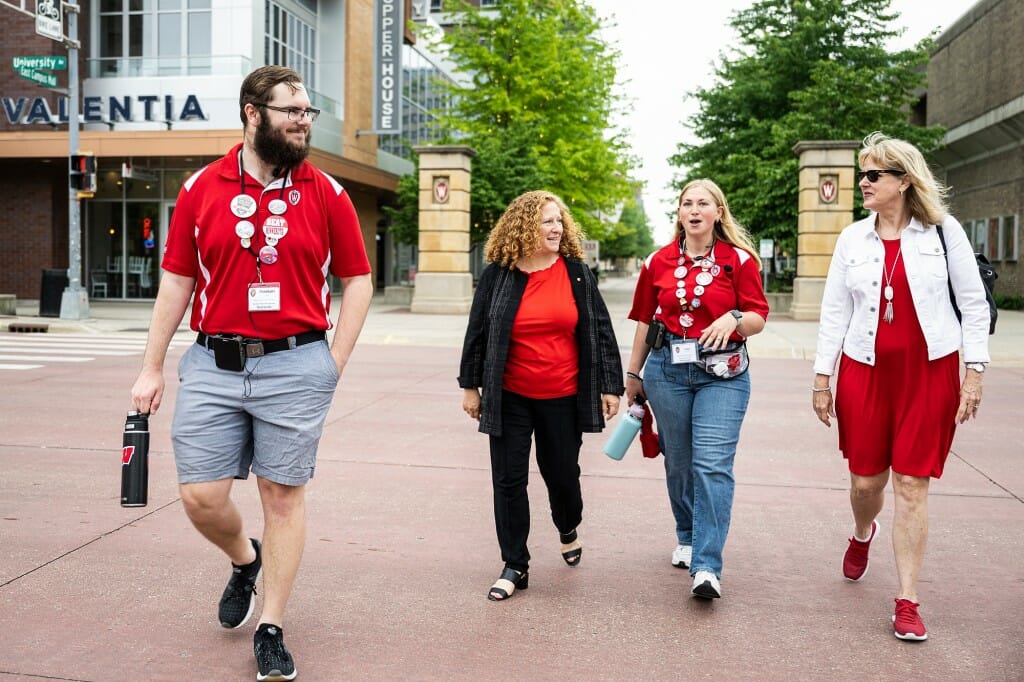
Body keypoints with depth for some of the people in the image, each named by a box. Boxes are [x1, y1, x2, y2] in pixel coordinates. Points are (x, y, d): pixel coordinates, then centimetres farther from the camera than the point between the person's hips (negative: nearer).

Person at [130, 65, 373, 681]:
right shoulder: (201, 190, 4)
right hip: (213, 364, 2)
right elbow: (177, 281, 8)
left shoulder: (326, 193, 2)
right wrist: (152, 367, 7)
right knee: (202, 497, 1)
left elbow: (357, 280, 5)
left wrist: (334, 364, -2)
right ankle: (245, 561, 35)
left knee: (284, 495, 4)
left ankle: (272, 629, 19)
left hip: (296, 365, -1)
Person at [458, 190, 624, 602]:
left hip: (563, 397, 0)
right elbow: (477, 332, 5)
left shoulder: (577, 274, 0)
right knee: (509, 479, 2)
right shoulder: (497, 275, -1)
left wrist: (610, 386, 1)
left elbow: (600, 331, 3)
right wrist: (470, 386, 6)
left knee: (562, 472, 11)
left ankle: (568, 529, 44)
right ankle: (515, 566, 15)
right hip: (510, 397, 0)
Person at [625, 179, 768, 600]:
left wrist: (734, 319, -22)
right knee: (678, 461, 12)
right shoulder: (659, 262, 7)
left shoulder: (739, 260, 0)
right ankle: (687, 538, 34)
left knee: (713, 463, -12)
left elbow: (758, 317, 0)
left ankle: (707, 568, -11)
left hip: (722, 374, -3)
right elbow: (645, 320, 13)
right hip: (667, 370, 3)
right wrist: (633, 374, 16)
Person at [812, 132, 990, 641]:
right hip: (865, 372, 2)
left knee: (911, 485, -2)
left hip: (930, 372, -2)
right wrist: (822, 377, 5)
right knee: (865, 480, 8)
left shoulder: (943, 231, -1)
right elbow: (834, 311, 7)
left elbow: (974, 303, 2)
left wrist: (975, 372, -3)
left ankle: (908, 603, 7)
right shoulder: (852, 238, 5)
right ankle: (862, 535, 44)